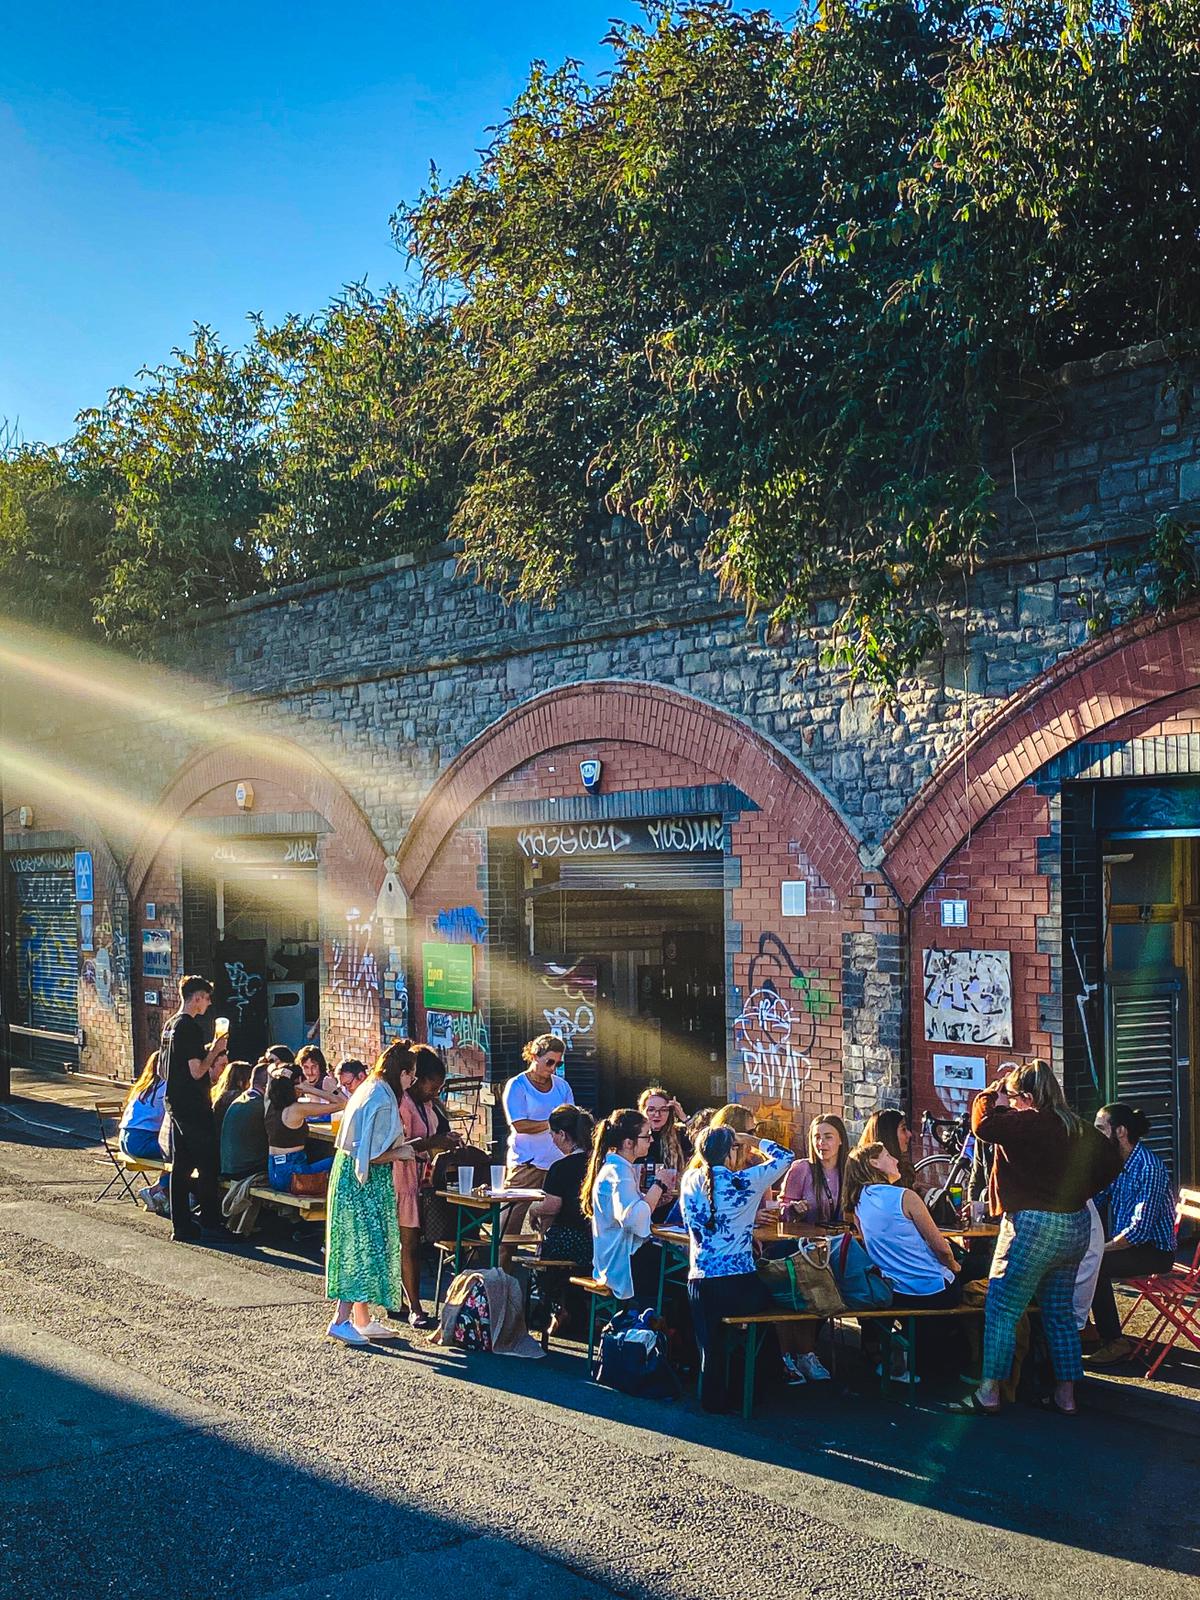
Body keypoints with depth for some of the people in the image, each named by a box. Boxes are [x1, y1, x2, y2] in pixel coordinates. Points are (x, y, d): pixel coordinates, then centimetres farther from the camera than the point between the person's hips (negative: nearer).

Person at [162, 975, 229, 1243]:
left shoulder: (169, 1025, 12)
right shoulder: (191, 1028, -17)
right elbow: (197, 1072, -20)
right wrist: (215, 1050, -6)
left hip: (175, 1104, 9)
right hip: (194, 1107, -9)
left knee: (181, 1166, 11)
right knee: (207, 1165, -2)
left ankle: (181, 1226, 14)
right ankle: (210, 1225, 1)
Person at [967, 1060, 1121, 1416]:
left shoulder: (1029, 1123, -17)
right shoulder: (1077, 1127, 8)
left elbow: (984, 1125, -19)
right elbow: (1111, 1160, 16)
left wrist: (992, 1093, -3)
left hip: (1033, 1226, -8)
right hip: (1075, 1227, 8)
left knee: (1001, 1312, 0)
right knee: (1060, 1313, 16)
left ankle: (989, 1393, 3)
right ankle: (1066, 1396, 20)